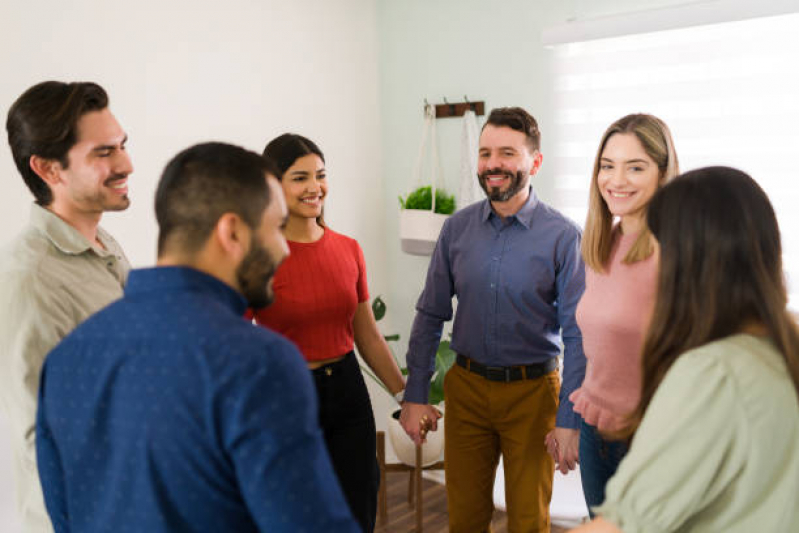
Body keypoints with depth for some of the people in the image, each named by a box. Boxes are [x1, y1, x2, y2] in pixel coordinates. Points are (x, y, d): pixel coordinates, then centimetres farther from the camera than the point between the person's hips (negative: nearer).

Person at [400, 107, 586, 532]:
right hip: (466, 387, 3)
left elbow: (576, 334, -9)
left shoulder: (562, 236, -10)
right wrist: (414, 395, 1)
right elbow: (431, 314, 4)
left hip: (532, 390, -2)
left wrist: (570, 419, -11)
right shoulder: (456, 229, 0)